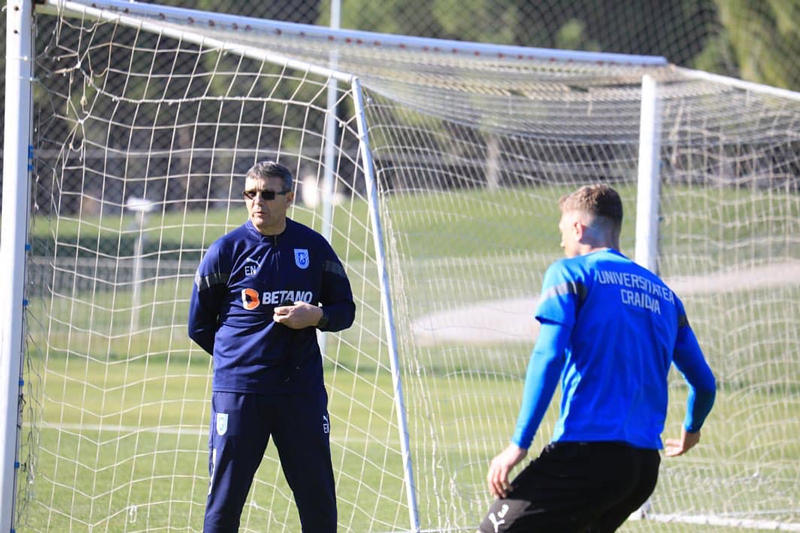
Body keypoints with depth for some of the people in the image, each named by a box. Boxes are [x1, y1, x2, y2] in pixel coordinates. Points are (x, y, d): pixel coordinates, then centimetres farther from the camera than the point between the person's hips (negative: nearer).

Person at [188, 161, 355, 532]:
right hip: (238, 390, -2)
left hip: (302, 389, 2)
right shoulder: (226, 250, 0)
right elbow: (200, 325, 8)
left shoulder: (314, 247, 5)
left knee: (319, 498, 5)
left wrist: (315, 316, -8)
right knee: (225, 498, -1)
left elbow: (344, 309, 13)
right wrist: (240, 355, 4)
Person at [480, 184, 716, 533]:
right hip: (646, 463, 7)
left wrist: (518, 445, -12)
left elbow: (548, 358, -10)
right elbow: (704, 383, 24)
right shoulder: (662, 294, 20)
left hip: (587, 452, -7)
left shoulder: (569, 272, 3)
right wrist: (691, 431, 45)